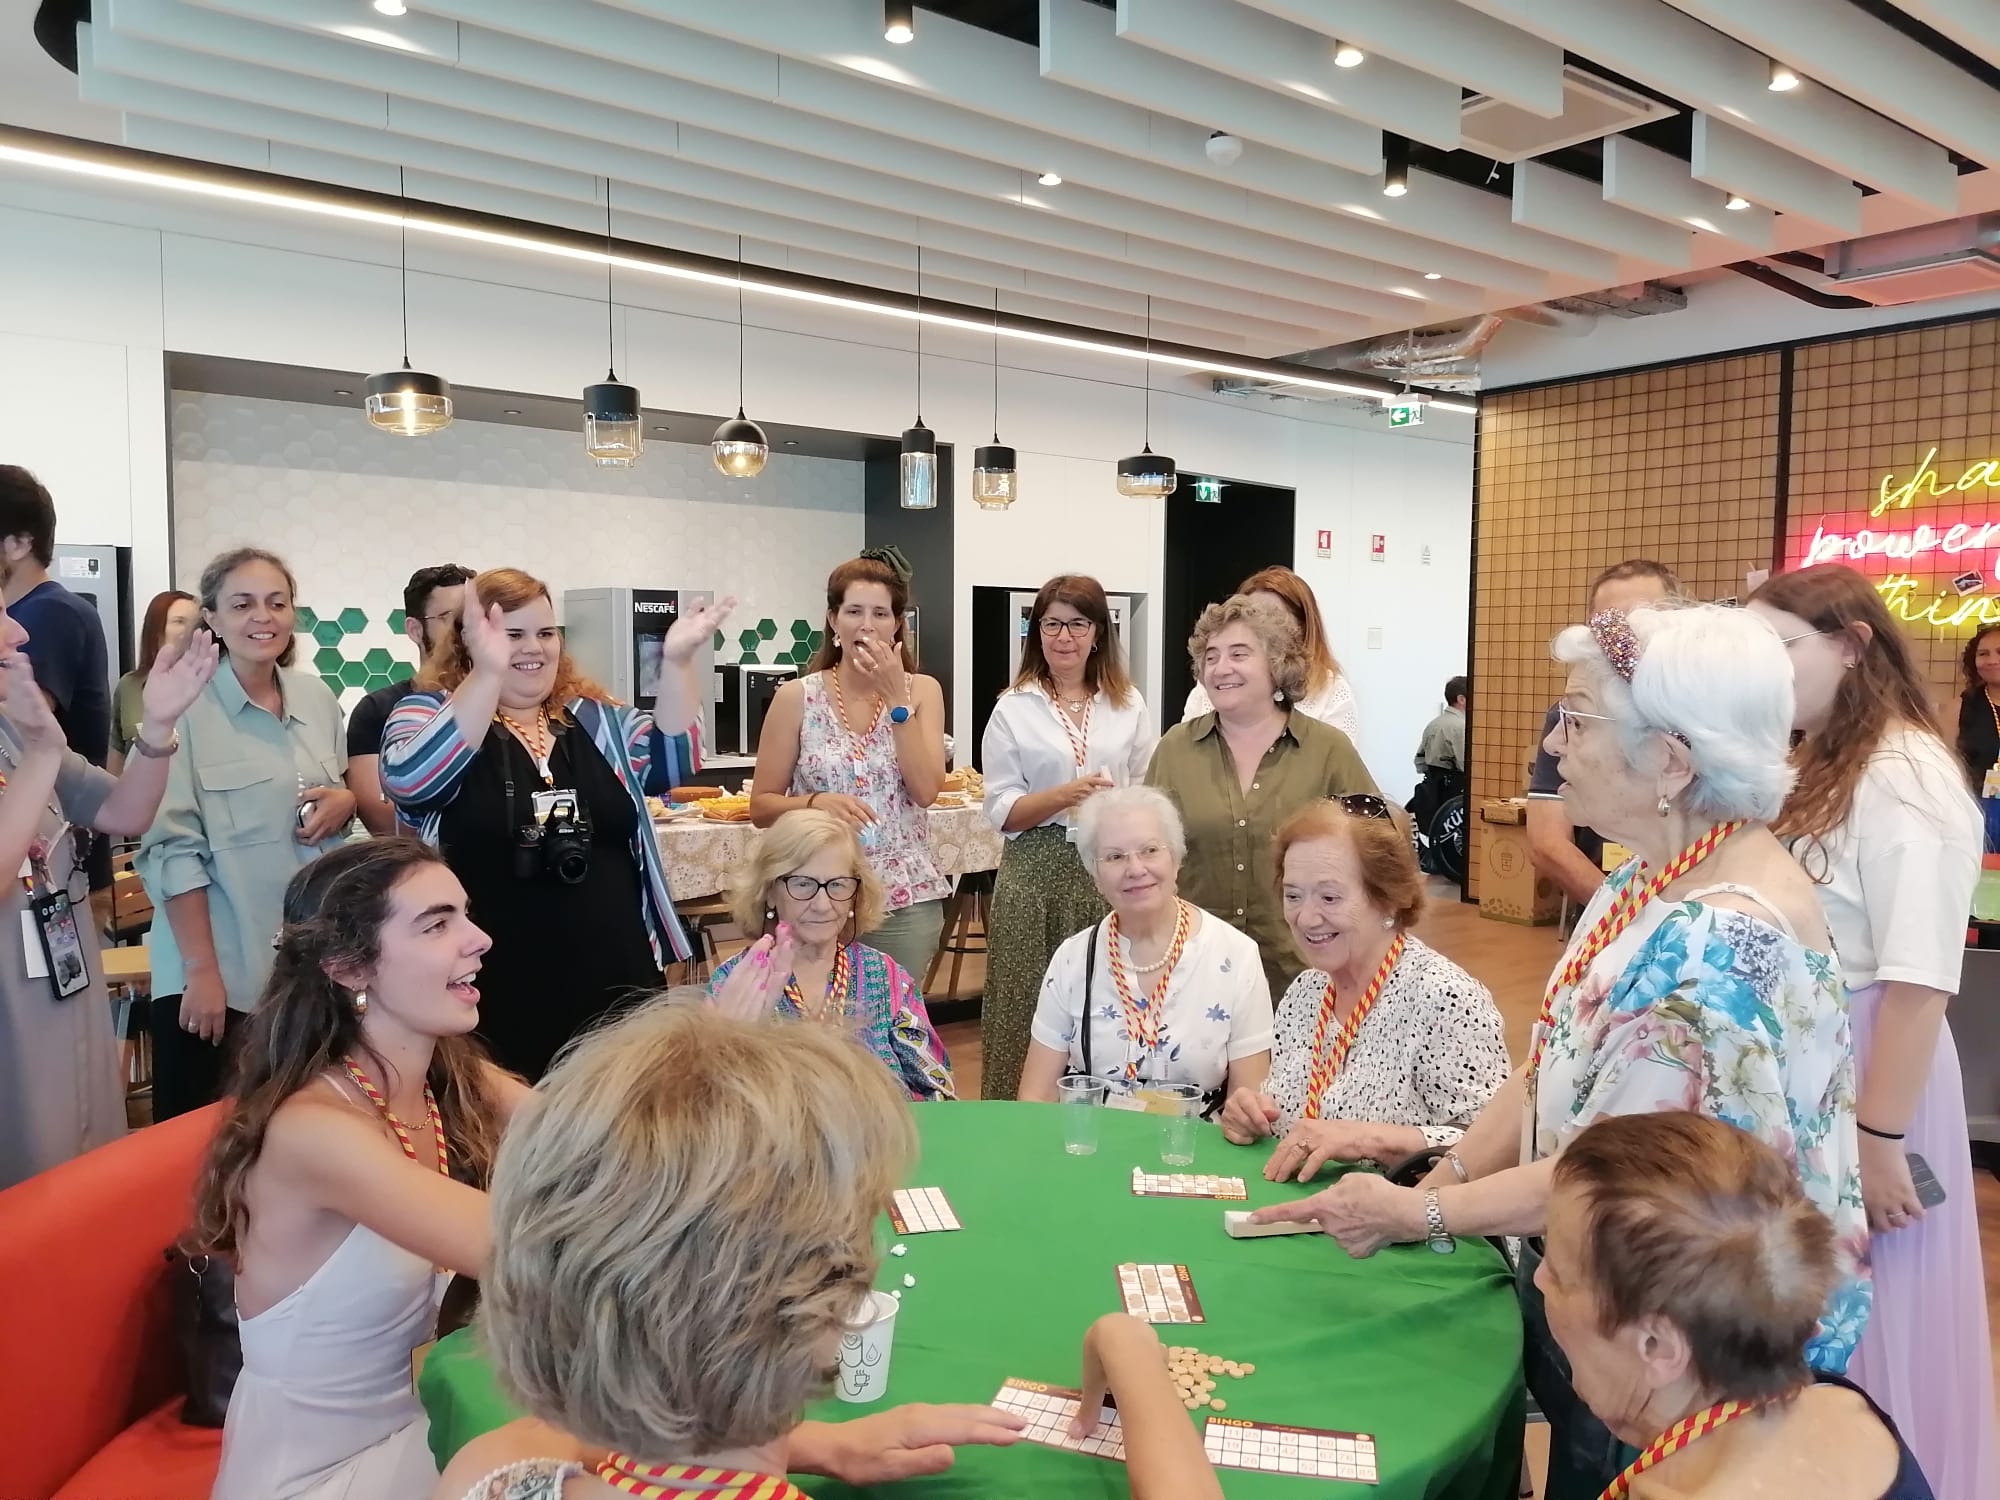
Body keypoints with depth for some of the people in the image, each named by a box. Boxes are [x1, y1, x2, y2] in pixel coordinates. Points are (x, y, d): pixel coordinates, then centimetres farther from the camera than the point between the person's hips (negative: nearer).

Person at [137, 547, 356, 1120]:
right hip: (221, 970, -5)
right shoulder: (184, 707, -11)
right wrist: (202, 971, -16)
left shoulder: (318, 698, 6)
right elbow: (172, 849, -13)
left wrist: (346, 802, -5)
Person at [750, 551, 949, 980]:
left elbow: (926, 790, -10)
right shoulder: (797, 698, -1)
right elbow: (761, 807, 2)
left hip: (907, 898, 1)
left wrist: (896, 697, -13)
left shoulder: (922, 690, 3)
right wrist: (814, 802, -18)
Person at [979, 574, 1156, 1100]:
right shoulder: (1013, 709, 4)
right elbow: (1002, 811, -2)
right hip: (1035, 874, -1)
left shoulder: (1129, 705, 10)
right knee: (1031, 1005, -1)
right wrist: (1065, 795, -16)